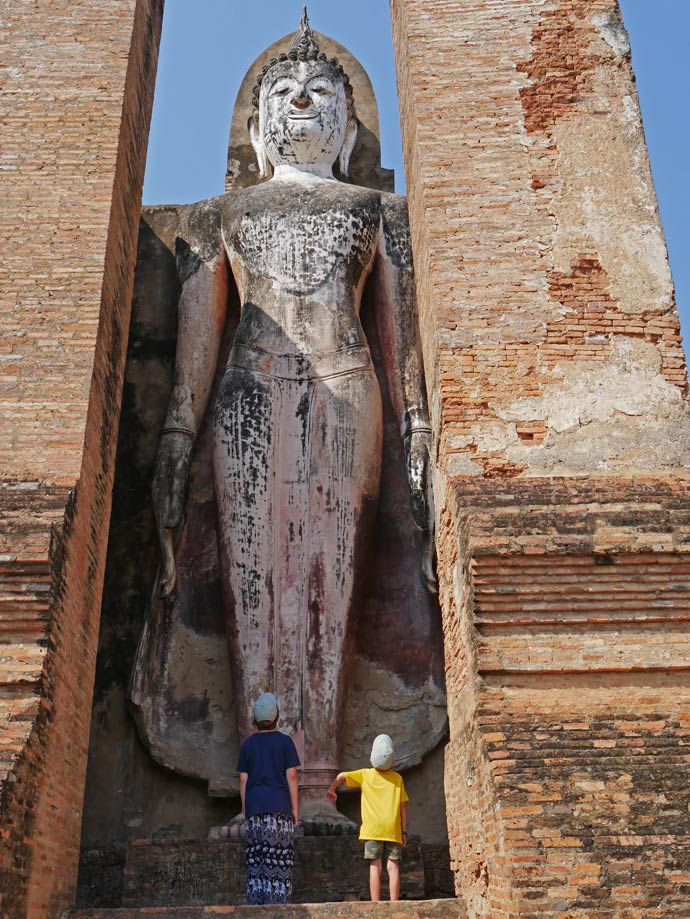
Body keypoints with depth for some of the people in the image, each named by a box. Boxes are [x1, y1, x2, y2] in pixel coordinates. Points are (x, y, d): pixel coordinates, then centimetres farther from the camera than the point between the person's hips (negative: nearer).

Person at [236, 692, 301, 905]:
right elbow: (291, 777, -3)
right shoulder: (285, 742, 1)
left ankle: (256, 903, 3)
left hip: (254, 808, 2)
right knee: (280, 861, 0)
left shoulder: (248, 744, 7)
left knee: (255, 860, 6)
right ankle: (278, 903, -4)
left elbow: (243, 780, 6)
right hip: (279, 807, -2)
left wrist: (245, 810, 11)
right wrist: (295, 808, 2)